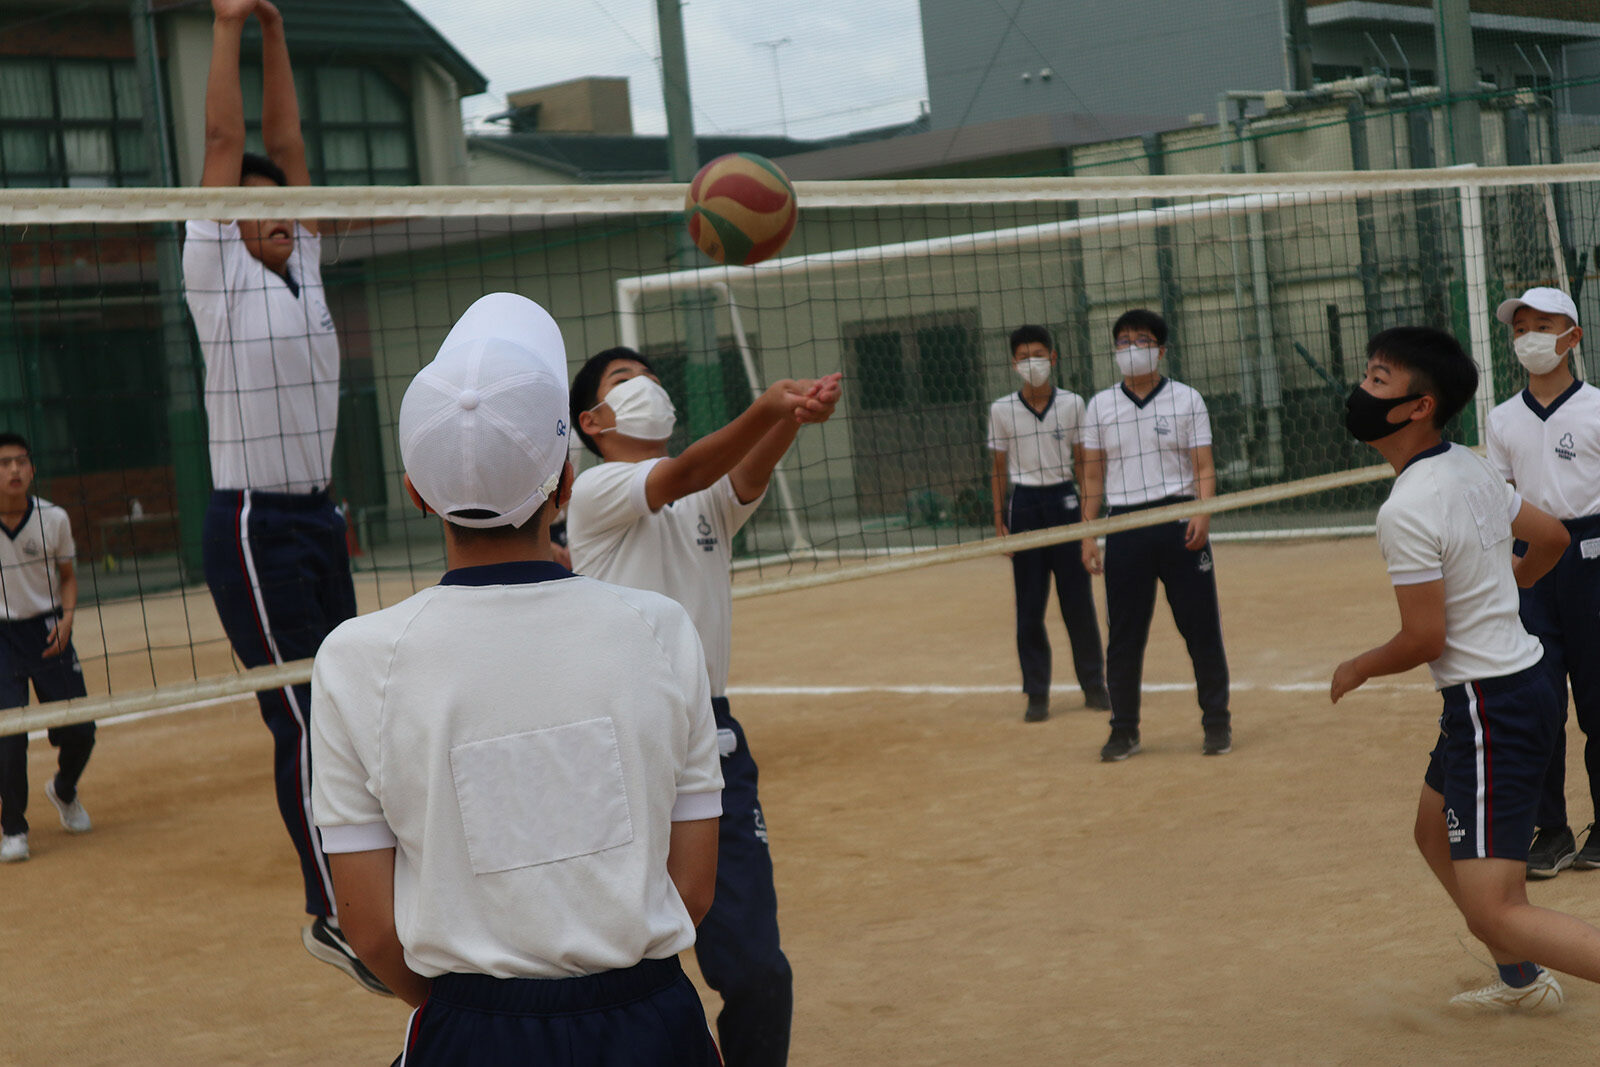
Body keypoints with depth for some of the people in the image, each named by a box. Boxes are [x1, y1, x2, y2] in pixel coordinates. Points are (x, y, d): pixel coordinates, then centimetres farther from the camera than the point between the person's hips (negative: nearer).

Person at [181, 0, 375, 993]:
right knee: (305, 720, -9)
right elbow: (225, 143, -7)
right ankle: (333, 915, -6)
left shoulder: (302, 268, 12)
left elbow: (287, 144, 14)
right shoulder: (220, 274, -4)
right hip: (254, 527, -7)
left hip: (316, 517, 7)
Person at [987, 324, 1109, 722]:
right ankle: (1037, 693, 8)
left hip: (1064, 500, 0)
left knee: (1079, 599, 3)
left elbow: (1082, 461, 7)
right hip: (1024, 504, 0)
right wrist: (999, 521, 2)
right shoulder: (1001, 410, 2)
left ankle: (1094, 685, 15)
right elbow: (1000, 469, 7)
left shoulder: (1072, 404, 2)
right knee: (1029, 606, 2)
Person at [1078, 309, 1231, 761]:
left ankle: (1217, 724, 11)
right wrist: (1088, 532, 4)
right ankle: (1124, 730, 12)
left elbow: (1203, 467, 2)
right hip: (1125, 527, 1)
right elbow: (1093, 474, 12)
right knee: (1123, 635, 2)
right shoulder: (1100, 405, 10)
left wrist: (1203, 513, -15)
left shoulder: (1186, 400, 6)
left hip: (1179, 522, -1)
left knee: (1202, 629, 0)